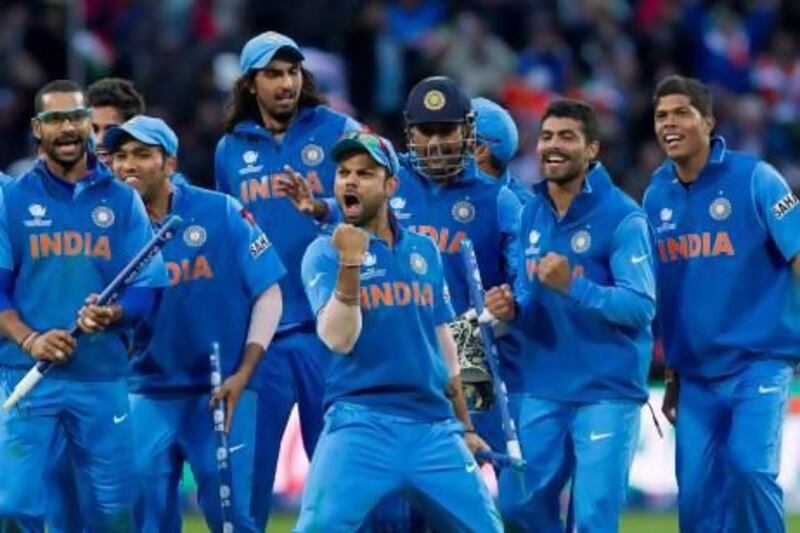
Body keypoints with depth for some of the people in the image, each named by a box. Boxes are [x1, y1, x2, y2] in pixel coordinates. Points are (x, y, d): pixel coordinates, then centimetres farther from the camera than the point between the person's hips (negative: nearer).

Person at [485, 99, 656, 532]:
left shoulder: (622, 217, -11)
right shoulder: (531, 215, 9)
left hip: (606, 393, -6)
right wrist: (512, 309, -6)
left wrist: (572, 287, -27)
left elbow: (641, 307, -16)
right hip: (543, 389, 6)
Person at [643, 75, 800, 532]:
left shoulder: (754, 179, -7)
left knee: (749, 467, -21)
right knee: (697, 495, 1)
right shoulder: (657, 196, 8)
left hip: (759, 362, -5)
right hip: (696, 371, 5)